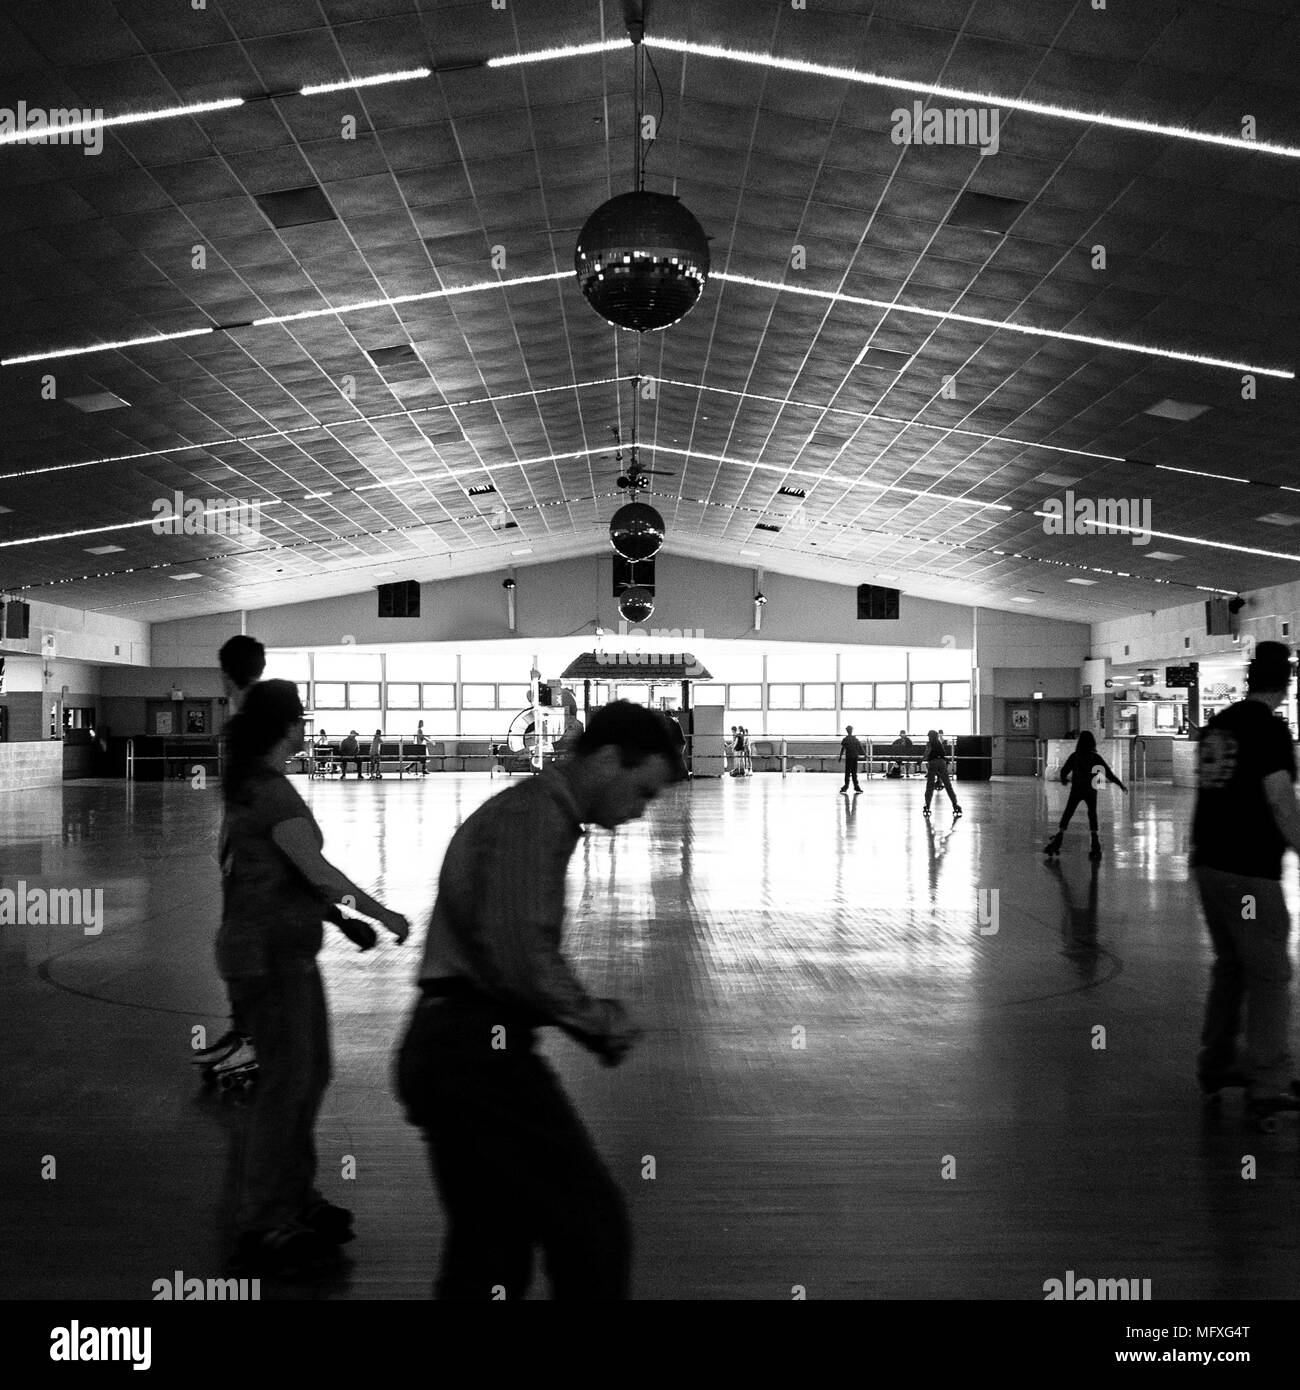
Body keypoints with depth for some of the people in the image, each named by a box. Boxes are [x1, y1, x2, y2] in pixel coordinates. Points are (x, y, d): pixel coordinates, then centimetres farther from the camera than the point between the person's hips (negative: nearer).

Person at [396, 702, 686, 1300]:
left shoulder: (517, 810, 20)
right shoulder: (535, 814, -12)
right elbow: (520, 954, -22)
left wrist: (591, 1018, 13)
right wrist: (600, 1021, -8)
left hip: (440, 1048, 10)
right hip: (480, 1048, -10)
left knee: (488, 1246, 16)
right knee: (592, 1221, -4)